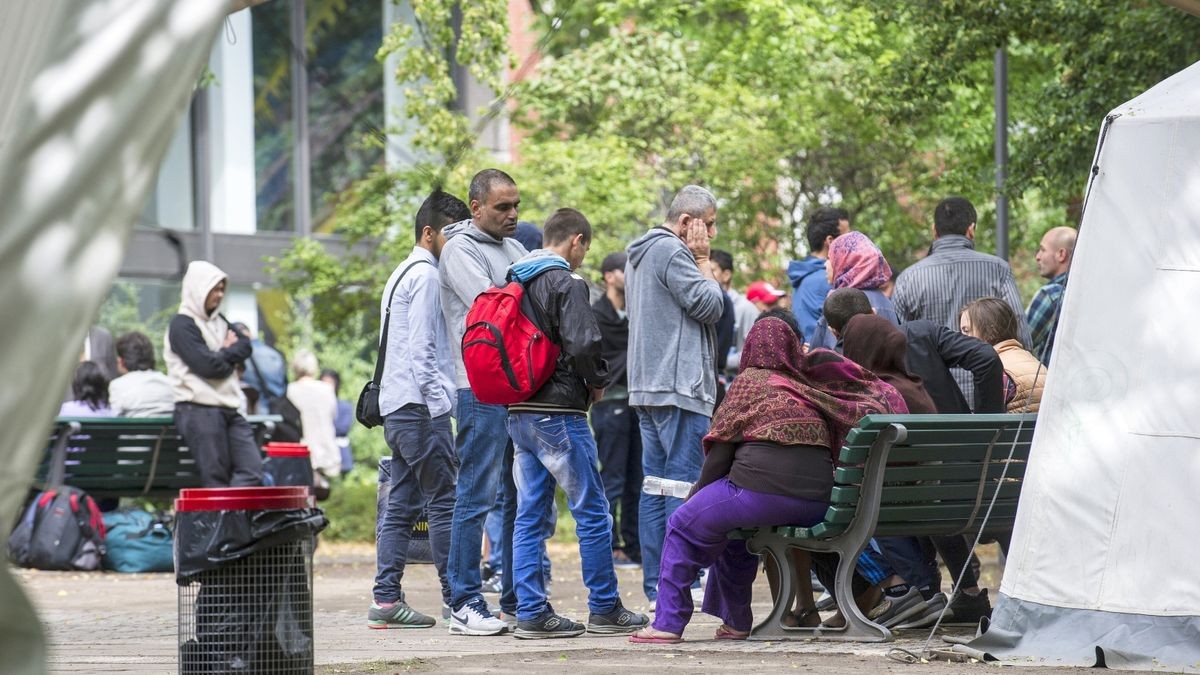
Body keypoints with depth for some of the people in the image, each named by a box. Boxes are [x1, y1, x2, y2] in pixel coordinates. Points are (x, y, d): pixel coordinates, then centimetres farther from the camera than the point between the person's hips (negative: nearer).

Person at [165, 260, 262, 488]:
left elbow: (245, 347, 12)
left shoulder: (218, 321, 20)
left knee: (252, 470, -4)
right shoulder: (182, 325, -7)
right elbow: (208, 365, -15)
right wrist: (230, 353, 3)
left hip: (228, 409, 8)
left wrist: (225, 353, -5)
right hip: (199, 411, -8)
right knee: (216, 479, -8)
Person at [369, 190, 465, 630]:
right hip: (421, 406, -10)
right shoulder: (426, 275, -7)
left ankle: (386, 599, 3)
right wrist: (438, 401, -17)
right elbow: (422, 348, -15)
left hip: (395, 408, 10)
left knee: (400, 506, 6)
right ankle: (456, 598, -9)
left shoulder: (400, 276, 24)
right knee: (444, 501, -8)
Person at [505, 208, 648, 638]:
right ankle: (604, 609, 5)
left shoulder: (514, 281, 13)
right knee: (592, 512, 1)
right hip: (558, 413, -8)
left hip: (518, 413, 8)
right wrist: (597, 381, -2)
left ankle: (531, 612, 5)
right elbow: (582, 344, -21)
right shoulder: (566, 283, -11)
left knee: (529, 516, 7)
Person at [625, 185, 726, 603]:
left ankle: (655, 583, 8)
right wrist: (703, 262, -2)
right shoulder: (672, 251, -12)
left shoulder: (641, 253, 21)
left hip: (647, 388, 10)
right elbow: (709, 306, -14)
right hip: (679, 387, -10)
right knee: (685, 483, -9)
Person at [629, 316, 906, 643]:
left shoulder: (750, 381, 6)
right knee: (735, 531, 32)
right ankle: (734, 623, 32)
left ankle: (668, 624, 11)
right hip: (818, 503, 6)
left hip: (763, 491, -6)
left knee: (684, 526, 13)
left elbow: (720, 448, 5)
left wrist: (699, 490, 18)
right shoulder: (813, 387, 18)